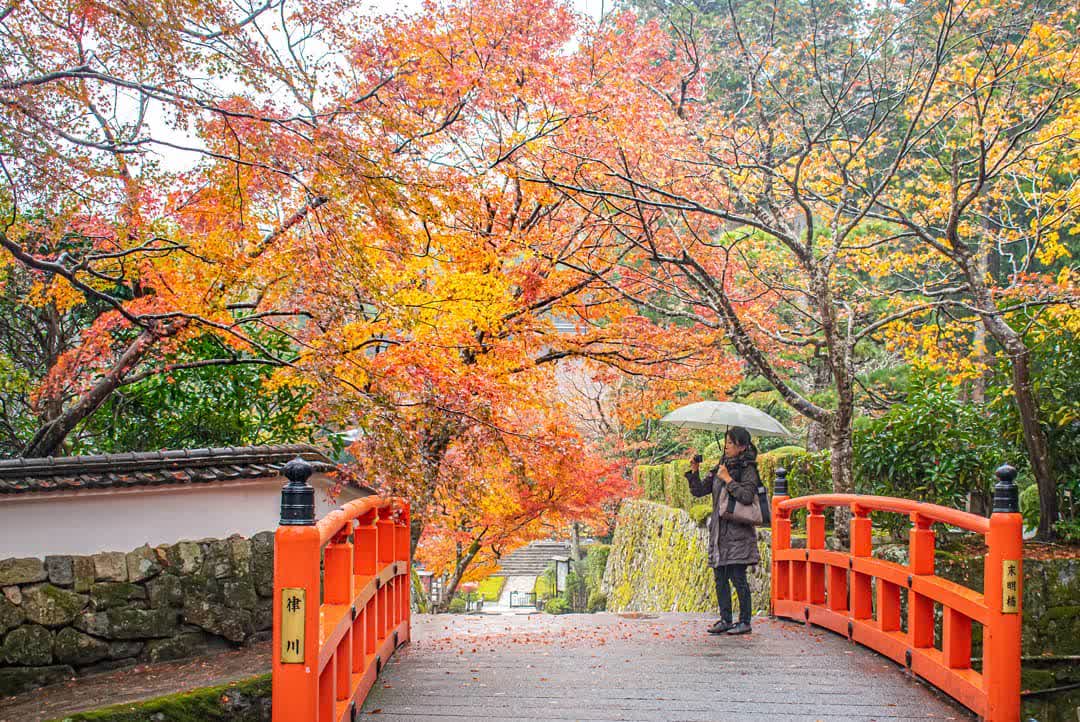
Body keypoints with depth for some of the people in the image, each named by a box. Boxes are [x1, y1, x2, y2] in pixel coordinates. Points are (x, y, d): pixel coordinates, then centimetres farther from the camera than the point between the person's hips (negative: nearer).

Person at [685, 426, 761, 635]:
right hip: (719, 530, 7)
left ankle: (745, 622, 3)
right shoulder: (719, 468, 15)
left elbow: (747, 496, -20)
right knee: (720, 577, 8)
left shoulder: (747, 470, -5)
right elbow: (699, 491, 13)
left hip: (738, 531, -7)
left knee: (738, 577, -6)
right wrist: (694, 472, -1)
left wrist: (728, 479, -16)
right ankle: (725, 620, 16)